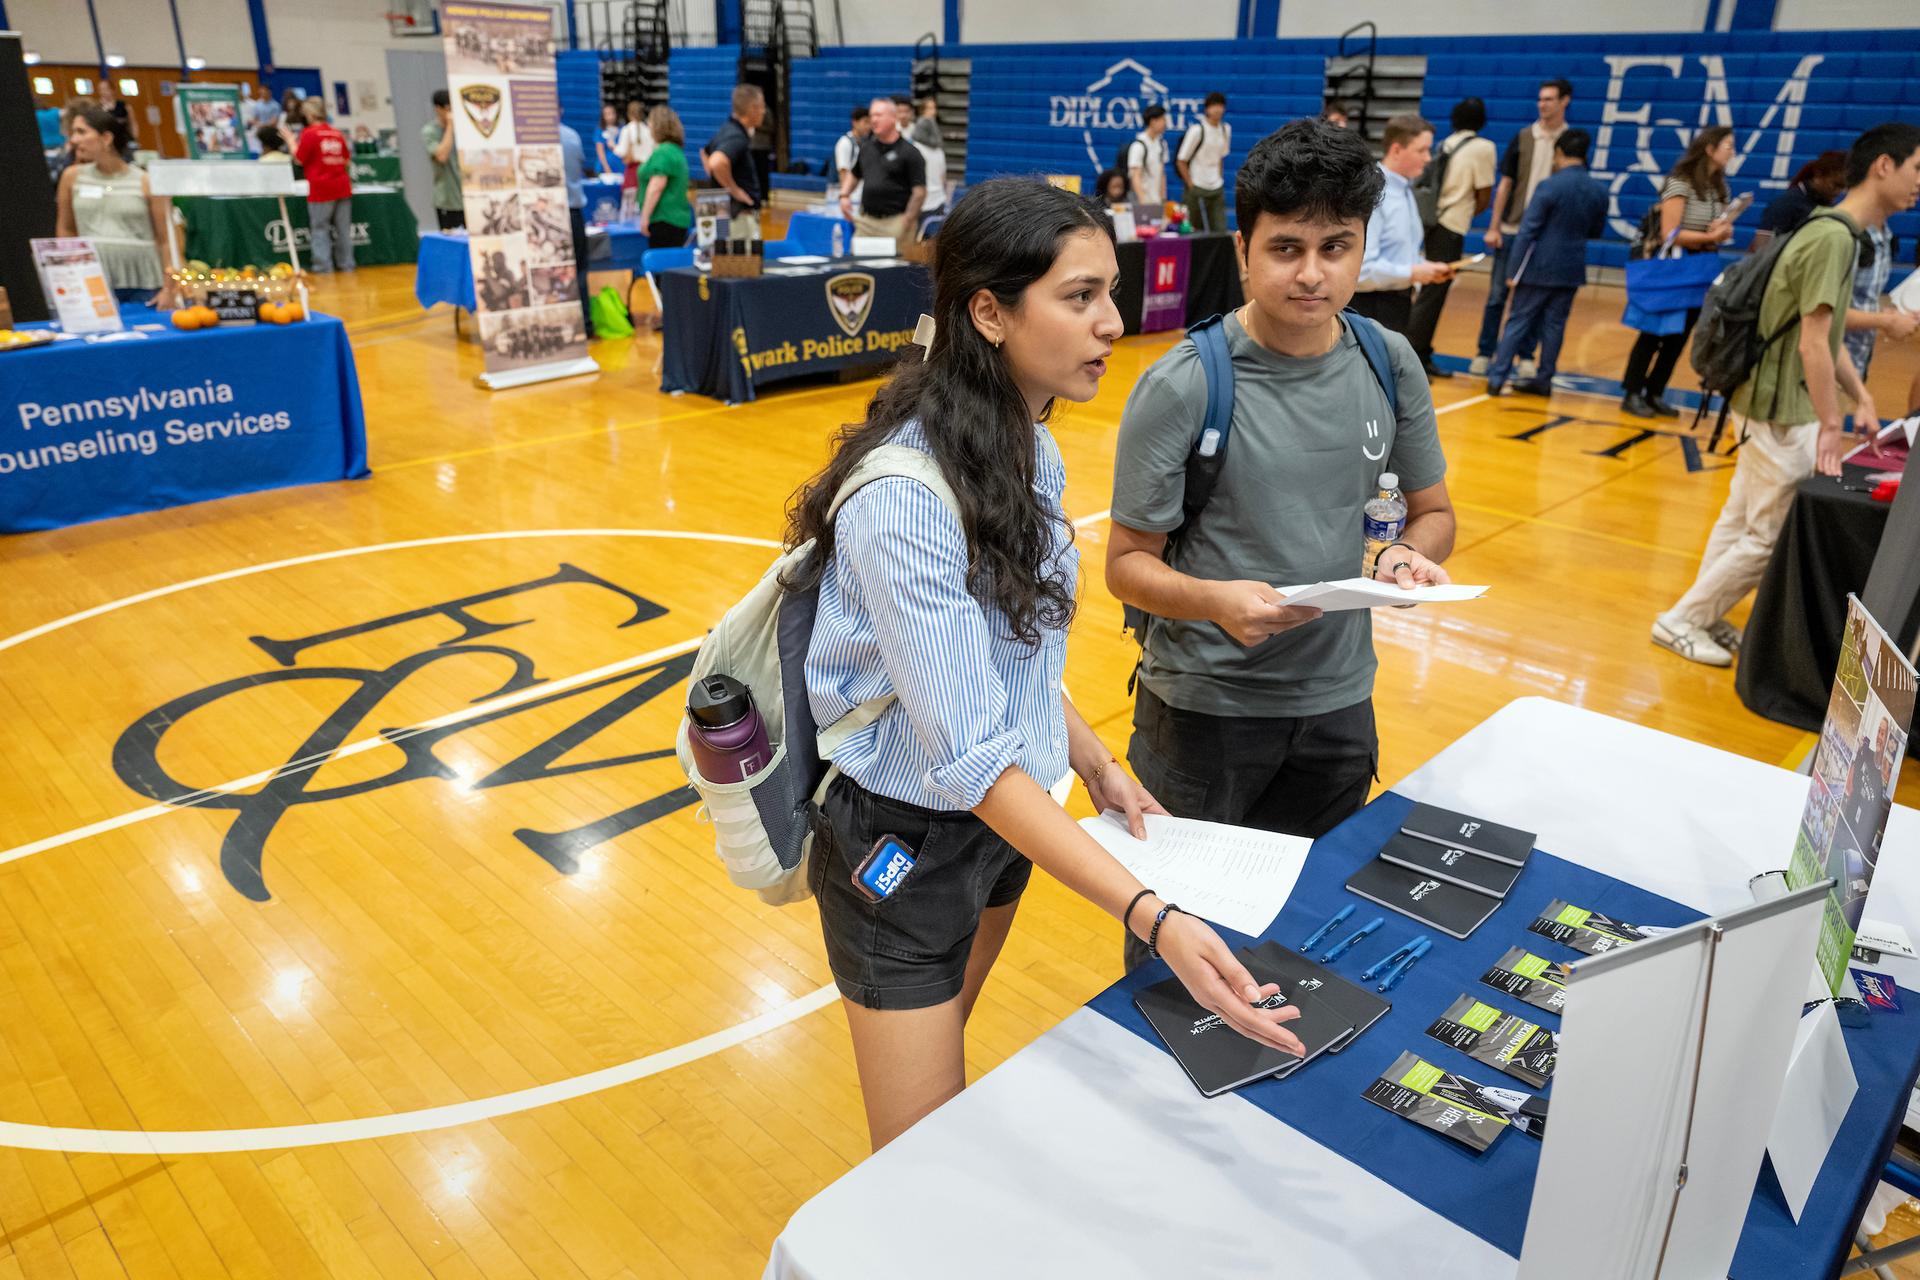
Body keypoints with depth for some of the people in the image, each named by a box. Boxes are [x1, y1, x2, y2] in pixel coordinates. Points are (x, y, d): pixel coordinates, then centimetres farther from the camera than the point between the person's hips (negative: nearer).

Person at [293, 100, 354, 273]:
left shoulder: (309, 133, -6)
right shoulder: (337, 133, 8)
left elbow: (299, 159, -4)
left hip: (321, 189, -4)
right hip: (342, 186, 4)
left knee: (320, 228, 2)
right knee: (343, 228, 8)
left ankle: (323, 265, -1)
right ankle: (346, 263, 11)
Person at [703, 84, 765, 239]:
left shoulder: (726, 130, 11)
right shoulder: (737, 137, -18)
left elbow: (704, 152, 29)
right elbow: (717, 163, -37)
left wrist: (720, 182, 21)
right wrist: (734, 190, -23)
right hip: (741, 213, -10)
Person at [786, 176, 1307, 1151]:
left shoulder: (1027, 447, -1)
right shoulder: (906, 500, -29)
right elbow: (969, 758, -31)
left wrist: (1096, 764, 5)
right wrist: (1152, 915, -36)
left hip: (1003, 816, 8)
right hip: (904, 847, -8)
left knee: (951, 1036, 26)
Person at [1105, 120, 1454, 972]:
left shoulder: (1389, 365, -2)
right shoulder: (1182, 386, -16)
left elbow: (1431, 509, 10)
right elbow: (1128, 563, -12)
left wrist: (1413, 555, -13)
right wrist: (1215, 600, -32)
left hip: (1338, 700, 5)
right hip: (1205, 707, -4)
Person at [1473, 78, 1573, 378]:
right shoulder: (1523, 138, 3)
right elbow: (1505, 184, 4)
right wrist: (1493, 227, -1)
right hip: (1512, 229, 1)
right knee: (1497, 294, 2)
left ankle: (1527, 356, 13)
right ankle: (1484, 353, 10)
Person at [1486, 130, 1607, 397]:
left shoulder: (1550, 187, -12)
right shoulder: (1599, 192, 4)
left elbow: (1526, 231, -14)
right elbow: (1597, 232, 16)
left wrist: (1515, 270, -11)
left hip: (1540, 269, -4)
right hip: (1572, 271, 4)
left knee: (1518, 322, 2)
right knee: (1554, 325, 11)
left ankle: (1497, 378, 1)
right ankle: (1544, 380, 15)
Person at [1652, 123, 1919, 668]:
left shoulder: (1840, 233, 12)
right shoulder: (1833, 238, -19)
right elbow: (1813, 344, -22)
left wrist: (1862, 399, 15)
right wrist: (1830, 427, -19)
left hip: (1773, 404, 10)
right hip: (1784, 411, -10)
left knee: (1741, 521, 15)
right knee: (1769, 539, -2)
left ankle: (1705, 618, 25)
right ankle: (1681, 620, 8)